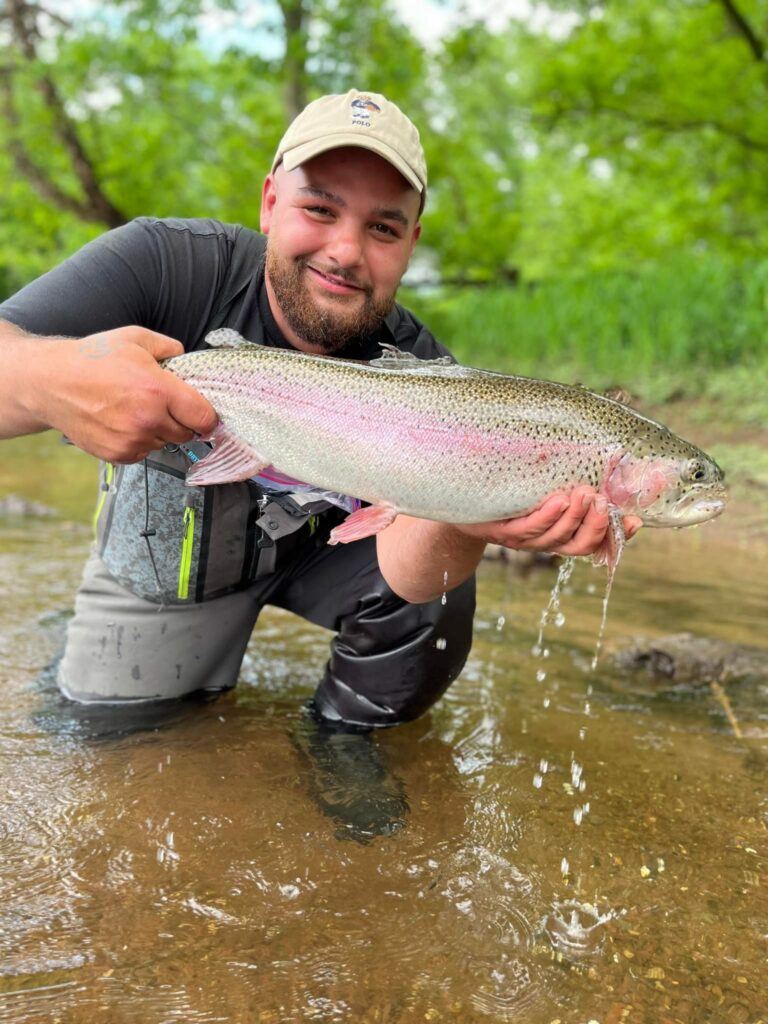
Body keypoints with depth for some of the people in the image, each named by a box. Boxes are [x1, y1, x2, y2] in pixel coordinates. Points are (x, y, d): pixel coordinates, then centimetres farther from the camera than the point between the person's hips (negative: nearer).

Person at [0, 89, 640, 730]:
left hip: (323, 546, 1)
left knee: (434, 598, -23)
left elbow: (404, 570, -33)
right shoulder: (165, 265, -27)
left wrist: (463, 526, -56)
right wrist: (52, 377, -61)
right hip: (159, 569, 0)